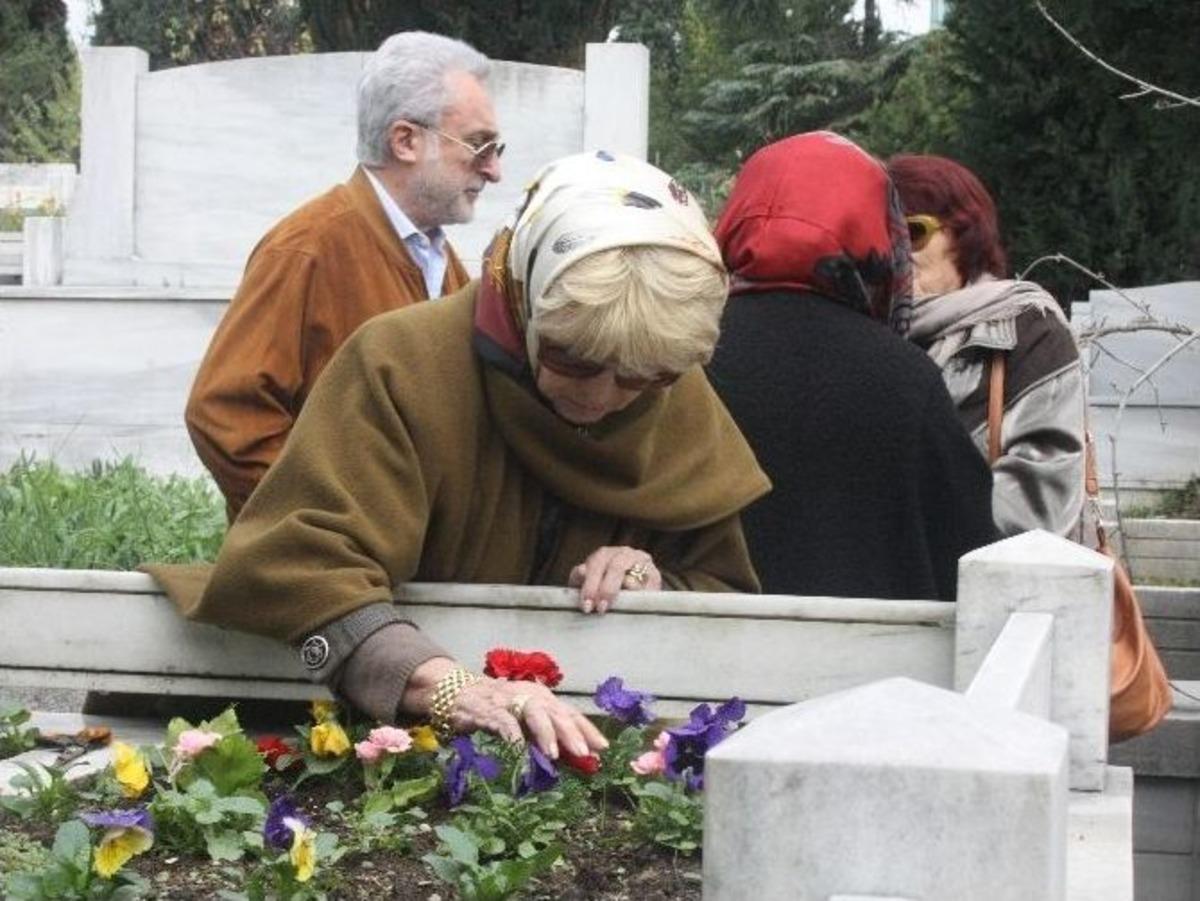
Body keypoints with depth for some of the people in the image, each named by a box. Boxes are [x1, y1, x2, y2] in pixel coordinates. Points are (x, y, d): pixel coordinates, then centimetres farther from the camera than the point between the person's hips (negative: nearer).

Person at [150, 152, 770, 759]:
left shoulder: (682, 406, 2)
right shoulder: (401, 365, -14)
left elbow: (725, 592, 10)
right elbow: (295, 558, -25)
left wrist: (658, 587, -13)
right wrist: (449, 686, -38)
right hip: (396, 740, -3)